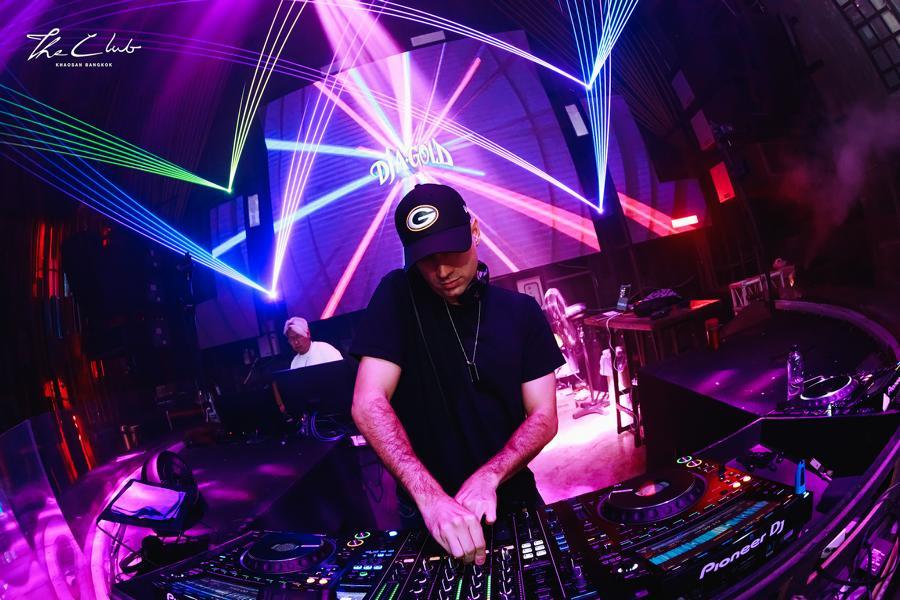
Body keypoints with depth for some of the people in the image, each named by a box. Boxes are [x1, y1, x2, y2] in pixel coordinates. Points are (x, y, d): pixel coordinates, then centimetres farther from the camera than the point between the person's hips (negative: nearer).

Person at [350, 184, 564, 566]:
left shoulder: (522, 312, -3)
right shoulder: (397, 296, -11)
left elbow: (544, 417, -5)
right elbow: (369, 404, -19)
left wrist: (487, 477, -22)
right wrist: (430, 497, -31)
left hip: (510, 498, 3)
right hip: (427, 508, -2)